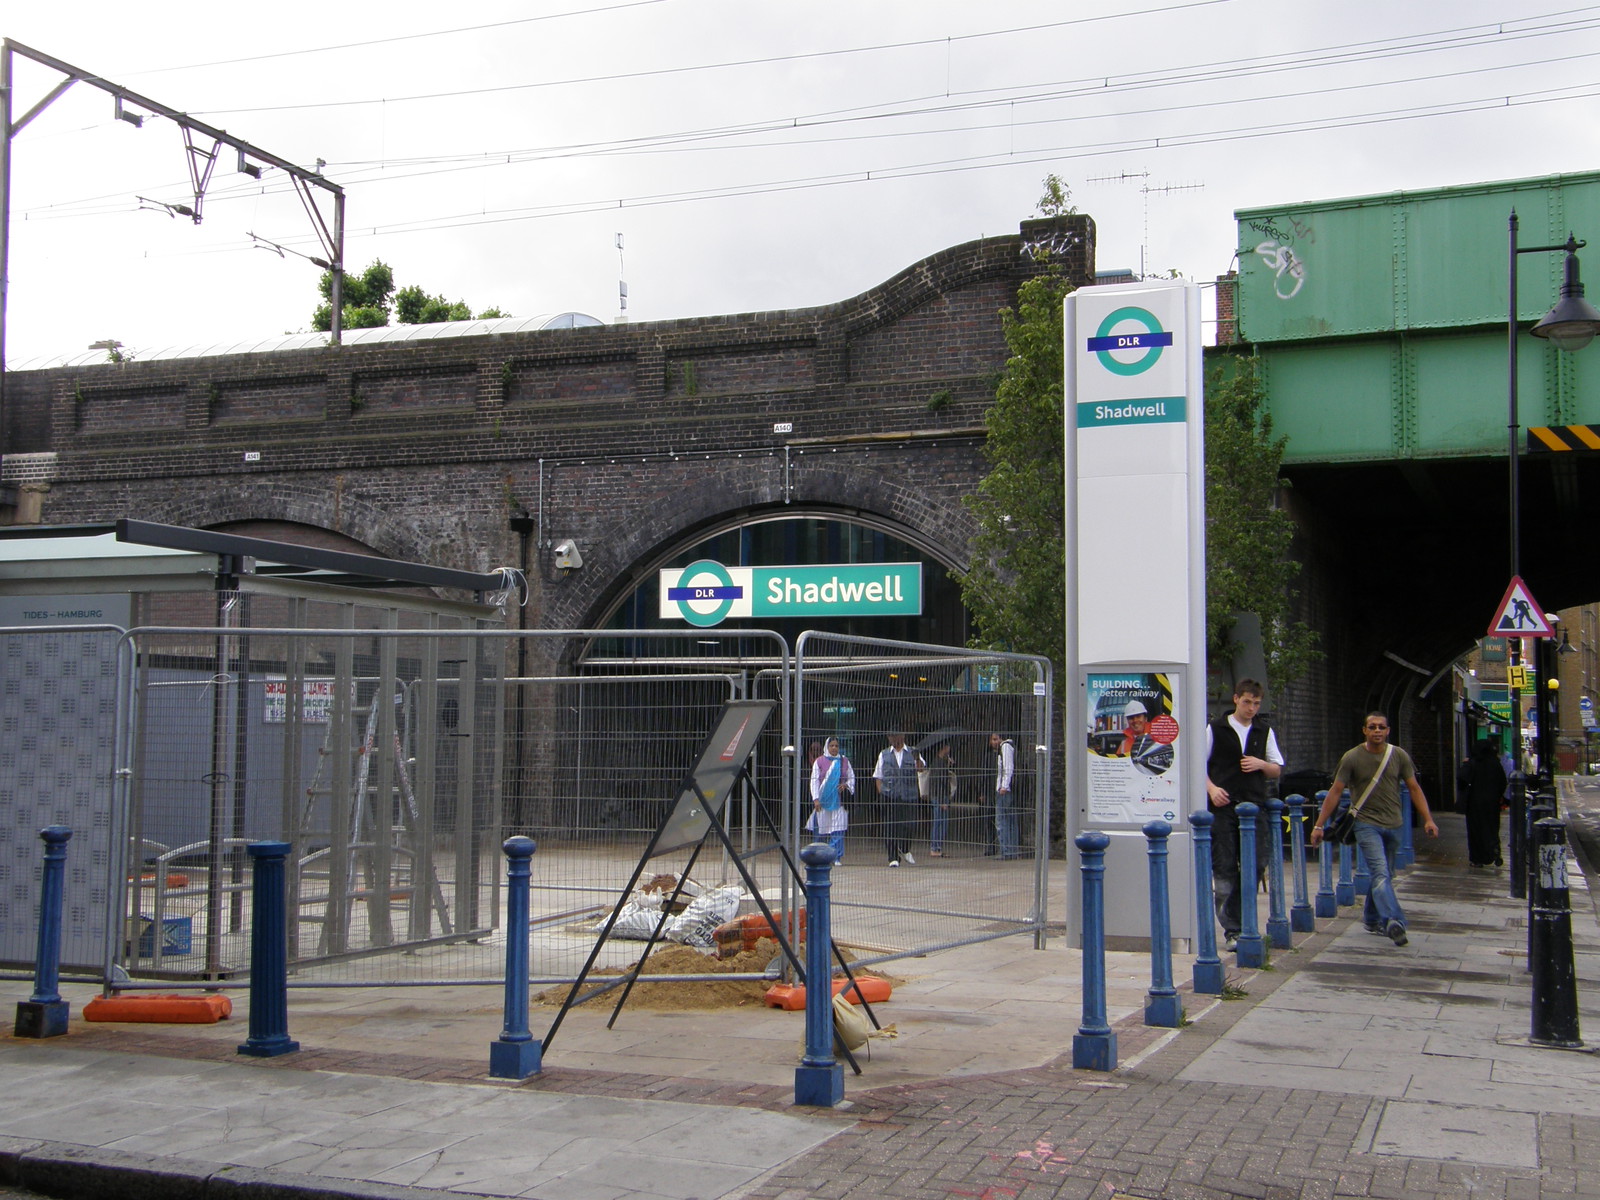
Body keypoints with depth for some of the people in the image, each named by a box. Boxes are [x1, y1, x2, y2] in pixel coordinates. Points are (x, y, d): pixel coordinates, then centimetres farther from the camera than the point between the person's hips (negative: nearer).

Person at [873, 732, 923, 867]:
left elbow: (921, 768, -5)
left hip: (908, 796, 0)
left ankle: (905, 850, 24)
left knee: (907, 824, -2)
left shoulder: (912, 753, 11)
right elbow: (878, 776, 16)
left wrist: (917, 759, -26)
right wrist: (881, 792, 2)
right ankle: (893, 857, 4)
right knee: (890, 827, -3)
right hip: (889, 797, 1)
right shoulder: (884, 755, 14)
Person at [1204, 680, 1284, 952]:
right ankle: (1232, 929, 2)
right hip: (1222, 805, -3)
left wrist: (1261, 764, -3)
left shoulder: (1265, 731, 15)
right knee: (1224, 869, -4)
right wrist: (1211, 788, -10)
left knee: (1255, 865, -4)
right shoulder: (1215, 729, 5)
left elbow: (1277, 769, 19)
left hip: (1254, 805, 3)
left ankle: (1234, 923, 9)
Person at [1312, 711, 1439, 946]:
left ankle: (1371, 920, 28)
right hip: (1367, 824, -4)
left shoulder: (1399, 756, 3)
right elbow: (1335, 792, -3)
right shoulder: (1352, 758, -5)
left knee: (1383, 874, 12)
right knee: (1380, 873, -18)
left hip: (1393, 825, 4)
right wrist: (1319, 825, -5)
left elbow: (1414, 788, 8)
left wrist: (1428, 819, -2)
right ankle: (1393, 921, -30)